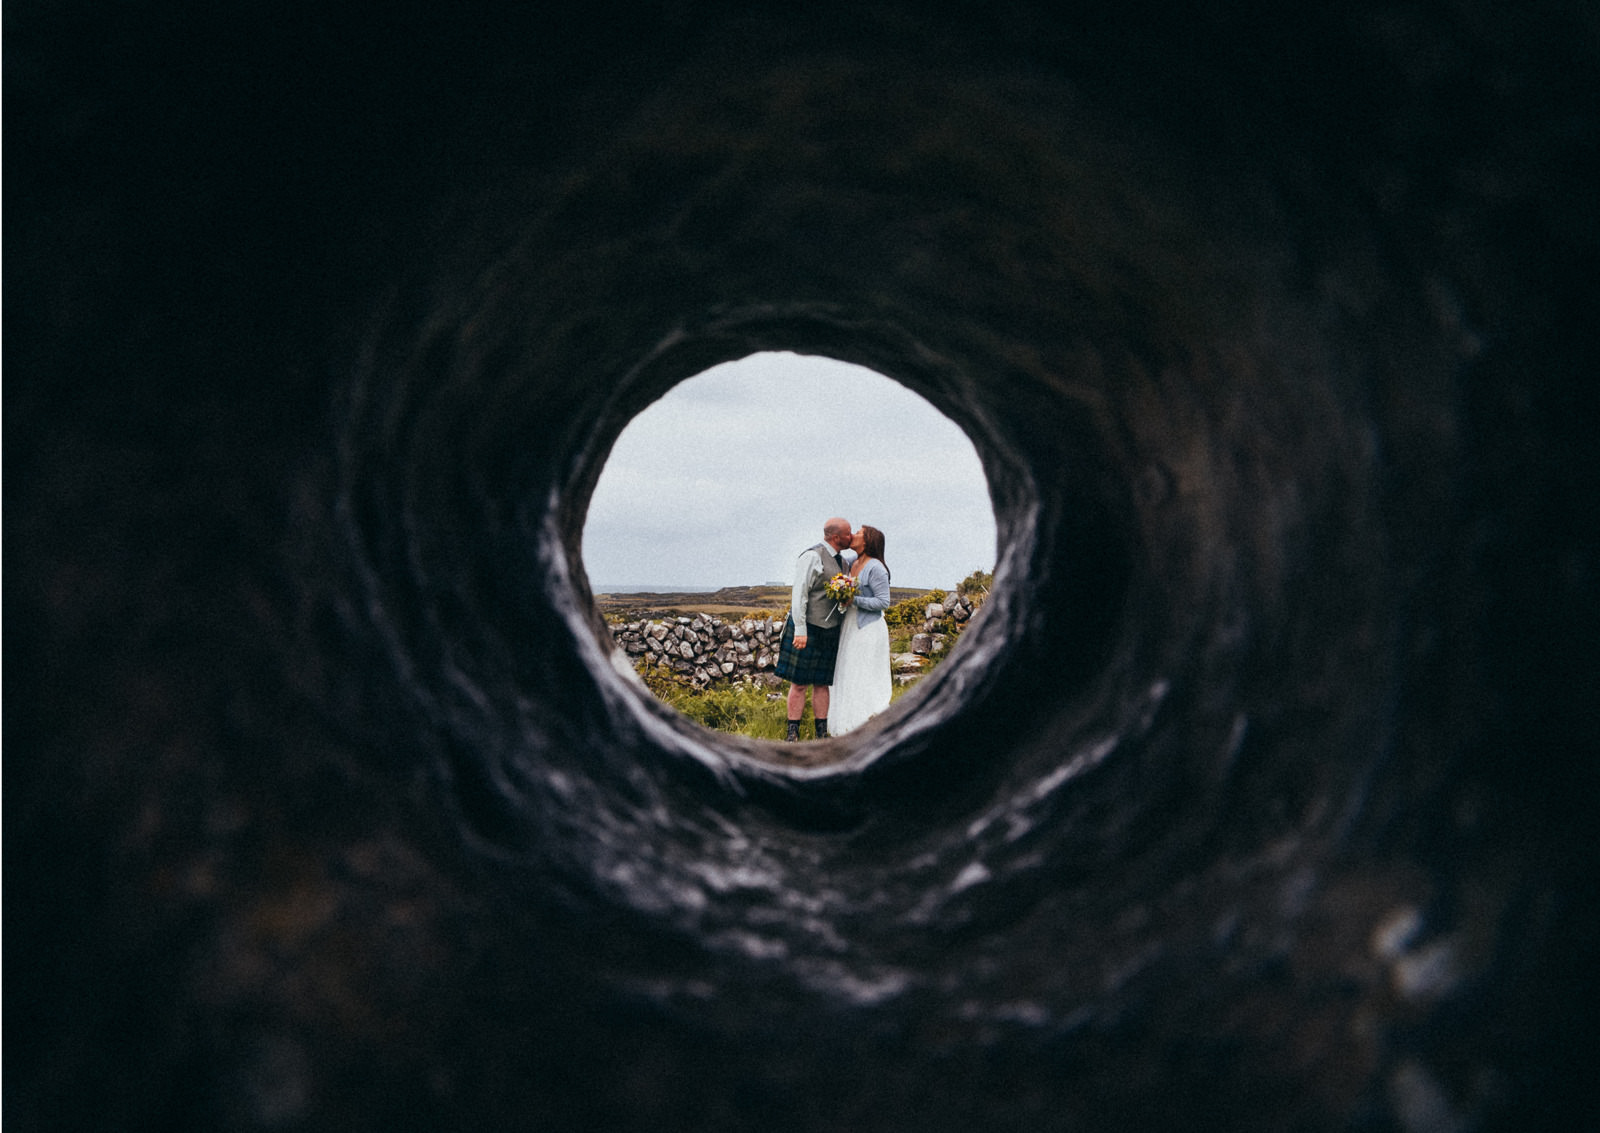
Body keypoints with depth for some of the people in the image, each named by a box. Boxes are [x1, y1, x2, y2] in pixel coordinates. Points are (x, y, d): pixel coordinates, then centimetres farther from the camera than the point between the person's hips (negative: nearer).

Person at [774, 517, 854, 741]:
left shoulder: (842, 562, 13)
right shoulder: (812, 556, -11)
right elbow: (800, 593, -15)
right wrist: (800, 630, -19)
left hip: (830, 631, 7)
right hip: (808, 629, -7)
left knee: (822, 683, 10)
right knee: (799, 684, -1)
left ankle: (821, 733, 15)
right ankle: (793, 733, 6)